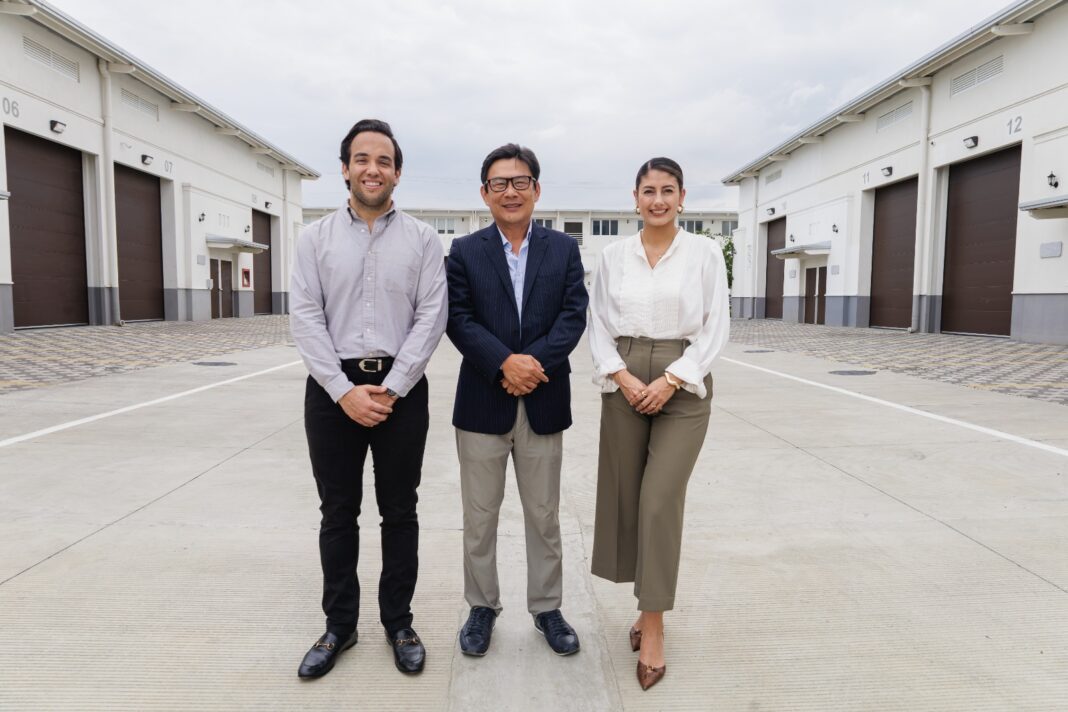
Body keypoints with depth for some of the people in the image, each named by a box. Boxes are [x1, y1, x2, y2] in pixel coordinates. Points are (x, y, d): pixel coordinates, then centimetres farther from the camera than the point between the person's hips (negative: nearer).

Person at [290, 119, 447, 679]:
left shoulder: (422, 240, 2)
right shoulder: (315, 238, 4)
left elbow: (431, 318, -5)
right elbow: (305, 319, -3)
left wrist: (390, 388, -13)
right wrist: (345, 390, -12)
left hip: (401, 389, -1)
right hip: (332, 390, 1)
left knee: (399, 512, 9)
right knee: (338, 512, 11)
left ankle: (398, 622, 25)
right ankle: (339, 625, 27)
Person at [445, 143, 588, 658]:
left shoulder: (564, 249, 6)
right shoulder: (465, 252, 3)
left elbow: (574, 315, -4)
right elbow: (459, 320, -7)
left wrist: (535, 362, -19)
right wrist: (505, 363, -21)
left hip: (543, 403, 1)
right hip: (482, 403, 0)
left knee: (544, 515, 12)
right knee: (479, 516, 11)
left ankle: (547, 607, 30)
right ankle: (482, 607, 30)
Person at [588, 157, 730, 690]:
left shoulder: (705, 252, -1)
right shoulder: (613, 255, 5)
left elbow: (715, 328, -3)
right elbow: (598, 325, 5)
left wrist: (670, 380, -12)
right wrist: (622, 376, -10)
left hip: (683, 385, -3)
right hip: (624, 384, 3)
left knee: (660, 501, -7)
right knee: (627, 499, 7)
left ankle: (653, 627, 5)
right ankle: (651, 605, 27)